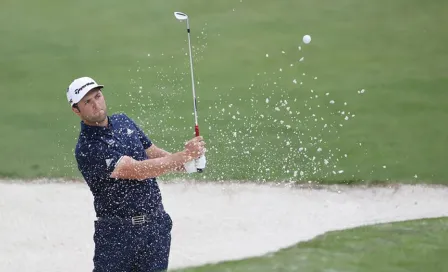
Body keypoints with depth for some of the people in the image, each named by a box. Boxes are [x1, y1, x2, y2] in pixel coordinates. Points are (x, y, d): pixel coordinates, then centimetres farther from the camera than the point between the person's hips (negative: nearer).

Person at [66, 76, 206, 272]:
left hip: (157, 224, 6)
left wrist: (187, 163, -5)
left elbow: (154, 154, 16)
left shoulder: (123, 121, 8)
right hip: (117, 233, -6)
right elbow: (138, 171, -23)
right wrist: (185, 155, -22)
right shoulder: (86, 149, -18)